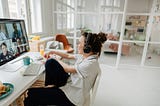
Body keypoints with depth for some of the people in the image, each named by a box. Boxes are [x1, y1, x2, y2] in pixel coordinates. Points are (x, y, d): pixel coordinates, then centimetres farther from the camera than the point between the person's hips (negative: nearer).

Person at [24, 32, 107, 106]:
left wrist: (56, 59, -2)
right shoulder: (84, 55, -4)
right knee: (50, 62, -3)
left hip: (73, 97, -8)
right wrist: (53, 52, 7)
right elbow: (68, 56, 12)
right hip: (69, 83, 8)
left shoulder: (91, 63, -29)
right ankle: (51, 85, 10)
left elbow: (67, 69, -17)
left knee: (31, 94, -12)